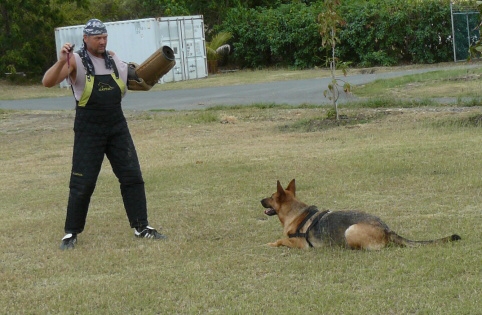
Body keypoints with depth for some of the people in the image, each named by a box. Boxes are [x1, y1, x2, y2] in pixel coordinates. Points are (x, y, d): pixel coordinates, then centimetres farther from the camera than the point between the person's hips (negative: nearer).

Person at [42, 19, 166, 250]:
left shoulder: (113, 59, 8)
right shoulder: (75, 61, -8)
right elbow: (47, 82, -20)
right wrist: (61, 61, -36)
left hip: (117, 127, 5)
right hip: (88, 131, -5)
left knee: (132, 177, 4)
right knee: (82, 183, -2)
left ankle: (141, 227, 13)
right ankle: (71, 233, 10)